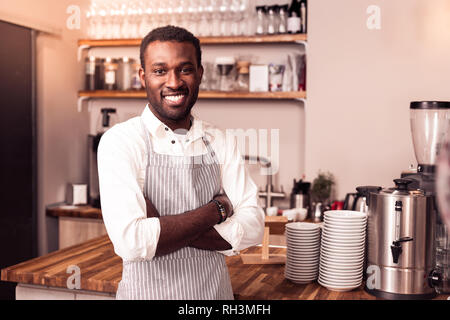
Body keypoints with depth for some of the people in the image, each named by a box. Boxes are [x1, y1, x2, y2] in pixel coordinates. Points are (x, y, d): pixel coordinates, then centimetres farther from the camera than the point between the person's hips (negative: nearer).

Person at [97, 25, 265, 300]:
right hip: (149, 291, -3)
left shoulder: (221, 143, -2)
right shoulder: (120, 141, -14)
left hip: (217, 290, 3)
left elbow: (252, 228, -11)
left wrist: (161, 228, -20)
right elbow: (131, 242, -24)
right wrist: (217, 210, -16)